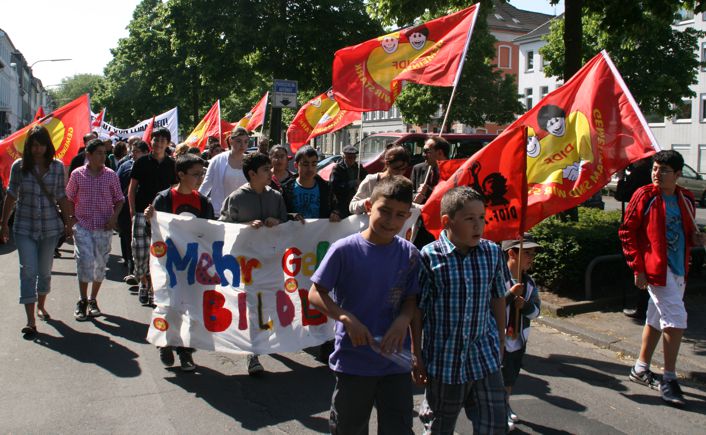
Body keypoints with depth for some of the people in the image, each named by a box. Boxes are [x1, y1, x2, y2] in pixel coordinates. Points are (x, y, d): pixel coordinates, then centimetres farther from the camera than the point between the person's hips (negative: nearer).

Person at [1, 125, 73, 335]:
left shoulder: (57, 166, 0)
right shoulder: (19, 166, -2)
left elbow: (61, 197, 6)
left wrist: (67, 223, 8)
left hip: (50, 226, 1)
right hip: (24, 227, -1)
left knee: (45, 270, 14)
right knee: (28, 271, -7)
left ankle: (41, 305, 37)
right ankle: (30, 320, -6)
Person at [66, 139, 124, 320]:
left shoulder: (111, 175, 2)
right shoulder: (77, 174, 1)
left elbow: (119, 199, 9)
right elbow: (69, 198, 10)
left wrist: (114, 216, -6)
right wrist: (71, 218, 0)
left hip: (104, 227, 1)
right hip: (82, 226, -1)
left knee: (100, 264, 6)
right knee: (85, 261, -11)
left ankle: (93, 300, 22)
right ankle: (82, 300, 6)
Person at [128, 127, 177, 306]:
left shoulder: (171, 164, 6)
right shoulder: (142, 162, 3)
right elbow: (132, 188, 5)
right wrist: (132, 211, -2)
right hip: (142, 212, -1)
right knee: (140, 249, -5)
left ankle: (153, 286, 13)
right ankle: (143, 282, 17)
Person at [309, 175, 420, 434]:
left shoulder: (409, 254, -3)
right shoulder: (344, 250, -13)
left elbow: (411, 299, 6)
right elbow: (315, 294, -9)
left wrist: (403, 319, -15)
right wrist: (347, 318, -23)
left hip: (396, 361, 2)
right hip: (353, 361, -2)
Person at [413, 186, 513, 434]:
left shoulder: (493, 253, -2)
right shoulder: (428, 257, -14)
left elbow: (498, 300, 10)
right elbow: (417, 310, -8)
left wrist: (501, 343, 15)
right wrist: (417, 356, -4)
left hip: (485, 359, 3)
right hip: (444, 359, -3)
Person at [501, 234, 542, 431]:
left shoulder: (529, 282, -1)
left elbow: (535, 311, 1)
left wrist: (525, 305, -19)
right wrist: (511, 295, -29)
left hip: (520, 339, 7)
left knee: (512, 376, 22)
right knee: (502, 378, 6)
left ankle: (505, 406, 43)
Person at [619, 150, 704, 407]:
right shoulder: (645, 196, -9)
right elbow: (626, 232, -8)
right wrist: (638, 267, -12)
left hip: (679, 270, 7)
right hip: (656, 269, -7)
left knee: (658, 319, 15)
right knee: (676, 320, -11)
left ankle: (641, 369, 30)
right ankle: (669, 380, 1)